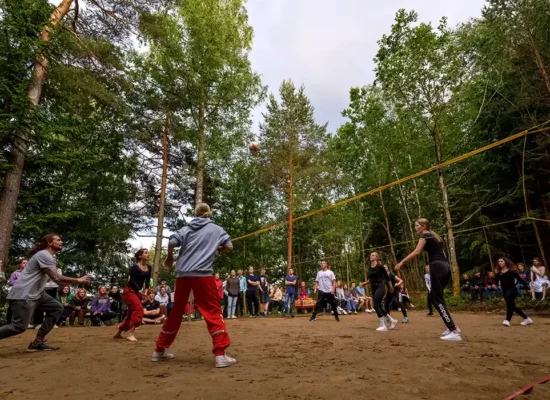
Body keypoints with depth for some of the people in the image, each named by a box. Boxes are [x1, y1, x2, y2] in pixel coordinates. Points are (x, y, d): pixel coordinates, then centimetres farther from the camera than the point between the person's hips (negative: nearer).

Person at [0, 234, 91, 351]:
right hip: (23, 295, -10)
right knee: (19, 326, -12)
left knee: (57, 308, 4)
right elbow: (56, 278, -24)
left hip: (35, 293, 10)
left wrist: (78, 281, 4)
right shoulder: (44, 255, -15)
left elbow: (58, 281, 15)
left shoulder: (49, 257, 17)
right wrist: (78, 280, -14)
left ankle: (37, 342, 5)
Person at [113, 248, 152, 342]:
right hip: (129, 291, -8)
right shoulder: (134, 267, -16)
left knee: (131, 313, 14)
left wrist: (145, 291, -11)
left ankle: (118, 333, 32)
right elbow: (132, 281, -18)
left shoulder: (149, 267, 3)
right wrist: (140, 291, -21)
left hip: (137, 292, 8)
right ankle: (130, 334, -22)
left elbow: (148, 281, 3)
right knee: (139, 309, -24)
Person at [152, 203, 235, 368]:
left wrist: (169, 257, 17)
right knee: (213, 312, 0)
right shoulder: (216, 229, 8)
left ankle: (160, 350, 28)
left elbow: (171, 242, -1)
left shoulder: (187, 229, 12)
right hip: (202, 274, -3)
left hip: (182, 274, 4)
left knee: (176, 311, 17)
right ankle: (220, 355, -7)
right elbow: (229, 247, 6)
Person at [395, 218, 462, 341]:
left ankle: (454, 332, -9)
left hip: (437, 267, -9)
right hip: (445, 267, 9)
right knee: (434, 297, 16)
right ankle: (452, 327, 16)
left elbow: (416, 252, -16)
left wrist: (401, 262, -16)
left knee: (438, 300, -5)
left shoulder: (425, 235, -2)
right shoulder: (434, 236, 23)